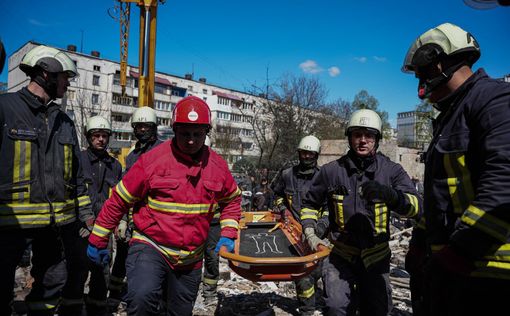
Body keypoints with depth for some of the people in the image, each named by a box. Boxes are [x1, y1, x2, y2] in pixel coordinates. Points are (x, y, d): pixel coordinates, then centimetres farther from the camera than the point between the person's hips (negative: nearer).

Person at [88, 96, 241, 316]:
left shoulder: (217, 165, -2)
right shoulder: (152, 160, -14)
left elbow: (232, 200, 15)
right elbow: (118, 201, -5)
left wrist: (228, 234, 3)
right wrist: (98, 240, 2)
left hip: (190, 259, 4)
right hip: (150, 246, -4)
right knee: (142, 297, -31)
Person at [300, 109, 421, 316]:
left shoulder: (391, 171, -6)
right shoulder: (331, 171, -4)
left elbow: (414, 205, -19)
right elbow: (310, 204, 9)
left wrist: (387, 194, -38)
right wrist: (310, 234, -3)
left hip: (376, 255, 1)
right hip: (340, 253, -1)